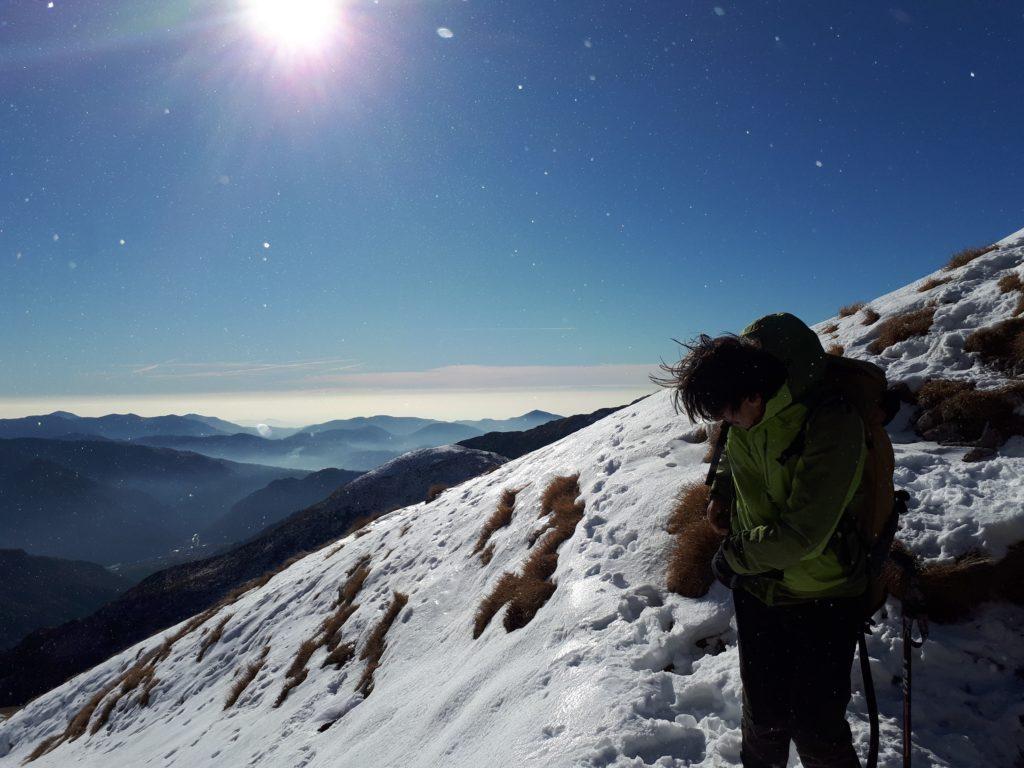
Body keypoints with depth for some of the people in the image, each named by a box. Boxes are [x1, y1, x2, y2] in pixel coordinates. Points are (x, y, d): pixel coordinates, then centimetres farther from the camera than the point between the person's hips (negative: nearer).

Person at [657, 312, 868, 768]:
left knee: (815, 729, 6)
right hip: (757, 589, 5)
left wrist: (734, 555, -15)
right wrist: (722, 489, 3)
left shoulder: (832, 423, -29)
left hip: (824, 598, -5)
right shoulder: (746, 416, -8)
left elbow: (802, 534, -30)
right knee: (764, 713, 15)